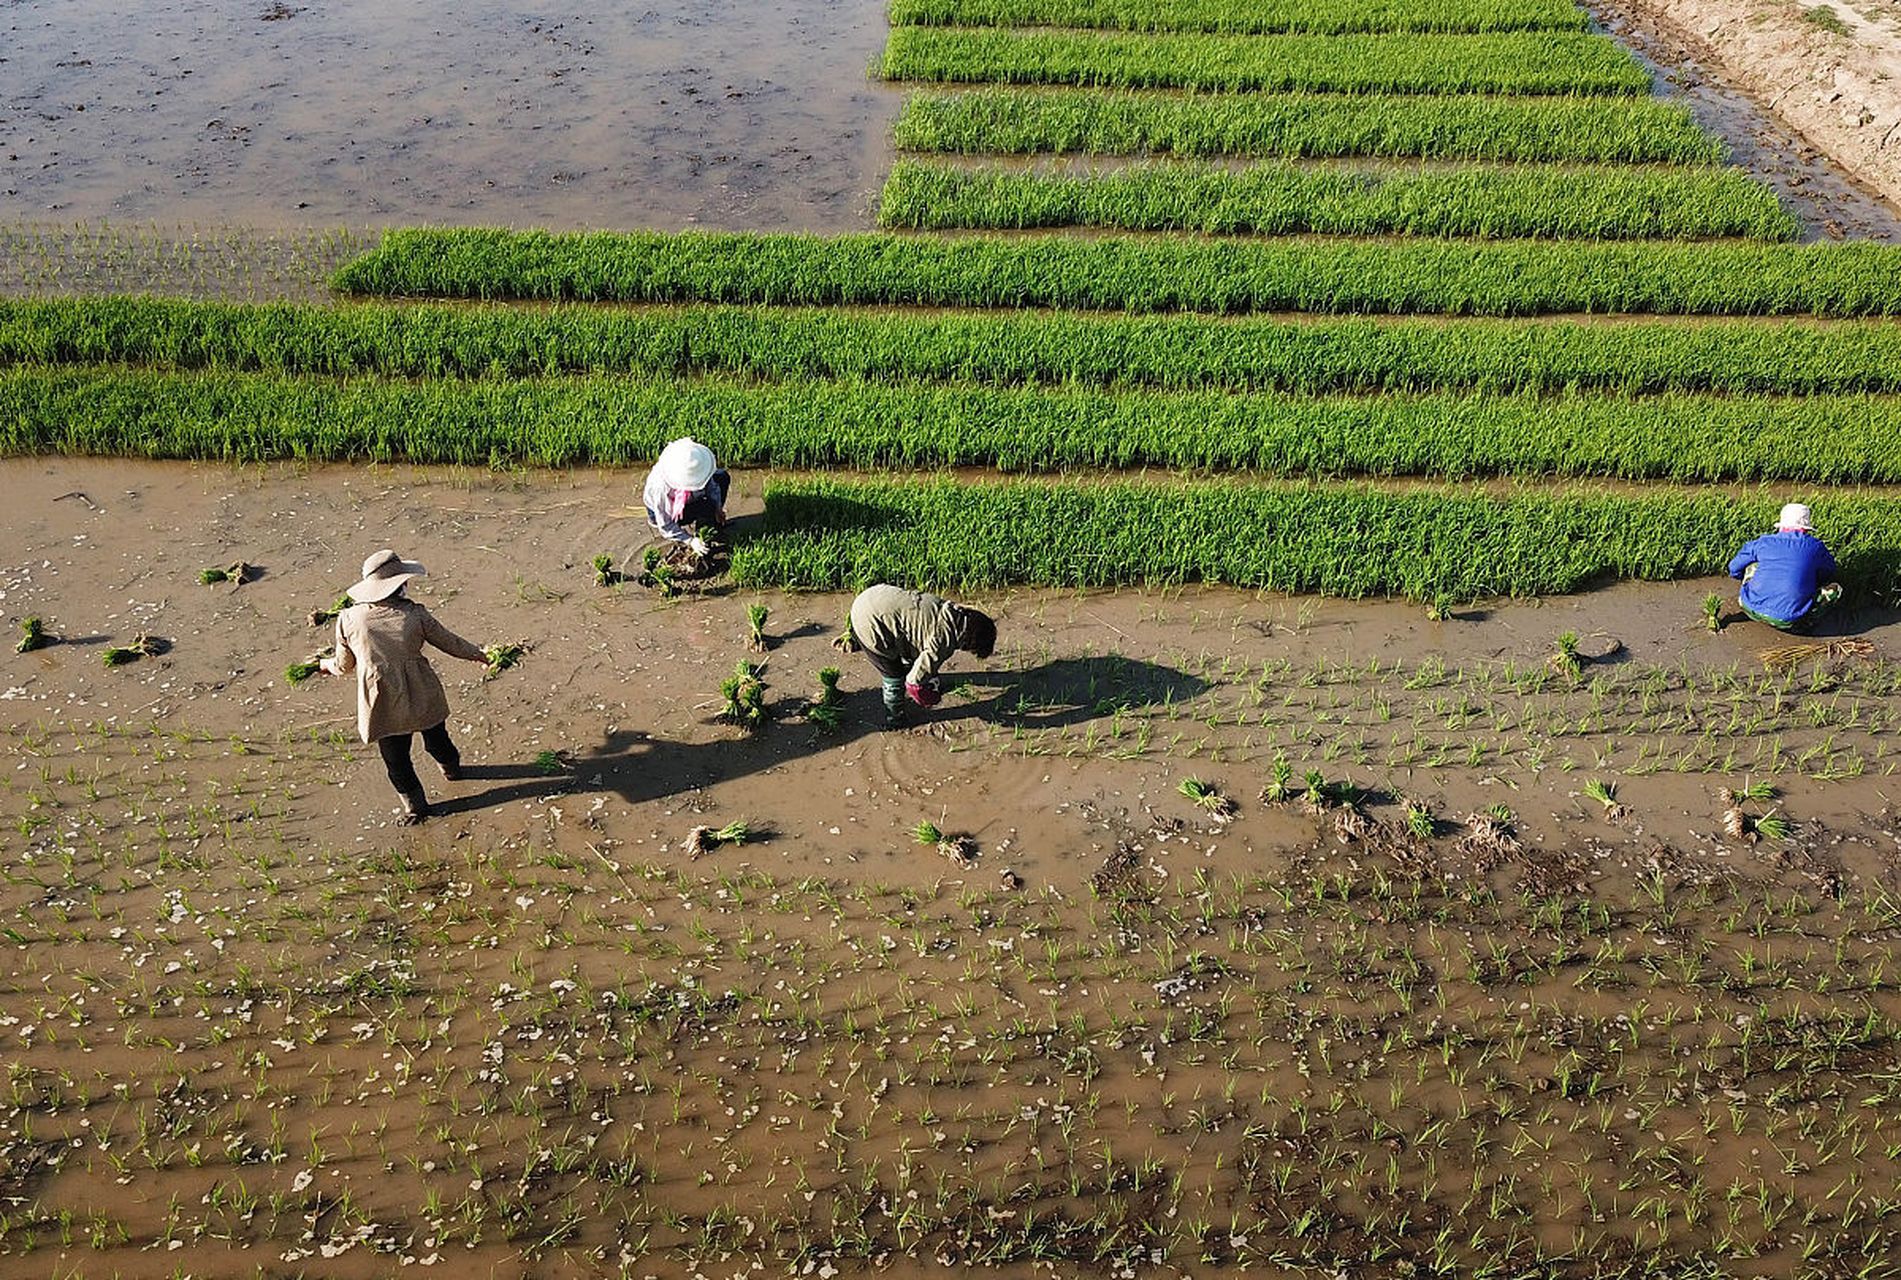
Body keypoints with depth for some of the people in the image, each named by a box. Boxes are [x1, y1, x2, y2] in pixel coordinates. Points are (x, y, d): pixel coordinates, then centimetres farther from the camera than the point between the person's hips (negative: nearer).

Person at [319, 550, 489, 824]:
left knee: (396, 759, 18)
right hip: (422, 696, 1)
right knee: (436, 739, 29)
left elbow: (344, 666, 4)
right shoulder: (414, 614, -14)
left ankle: (414, 805, 30)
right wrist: (477, 654, 21)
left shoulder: (348, 620, -10)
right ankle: (451, 768, 56)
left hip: (382, 706, -1)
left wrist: (325, 665, 29)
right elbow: (449, 642, 1)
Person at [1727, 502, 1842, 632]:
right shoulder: (1815, 546, 7)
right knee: (1834, 590, 13)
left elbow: (1734, 569, 21)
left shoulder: (1763, 542, 9)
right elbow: (1829, 572, 27)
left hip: (1753, 610, 3)